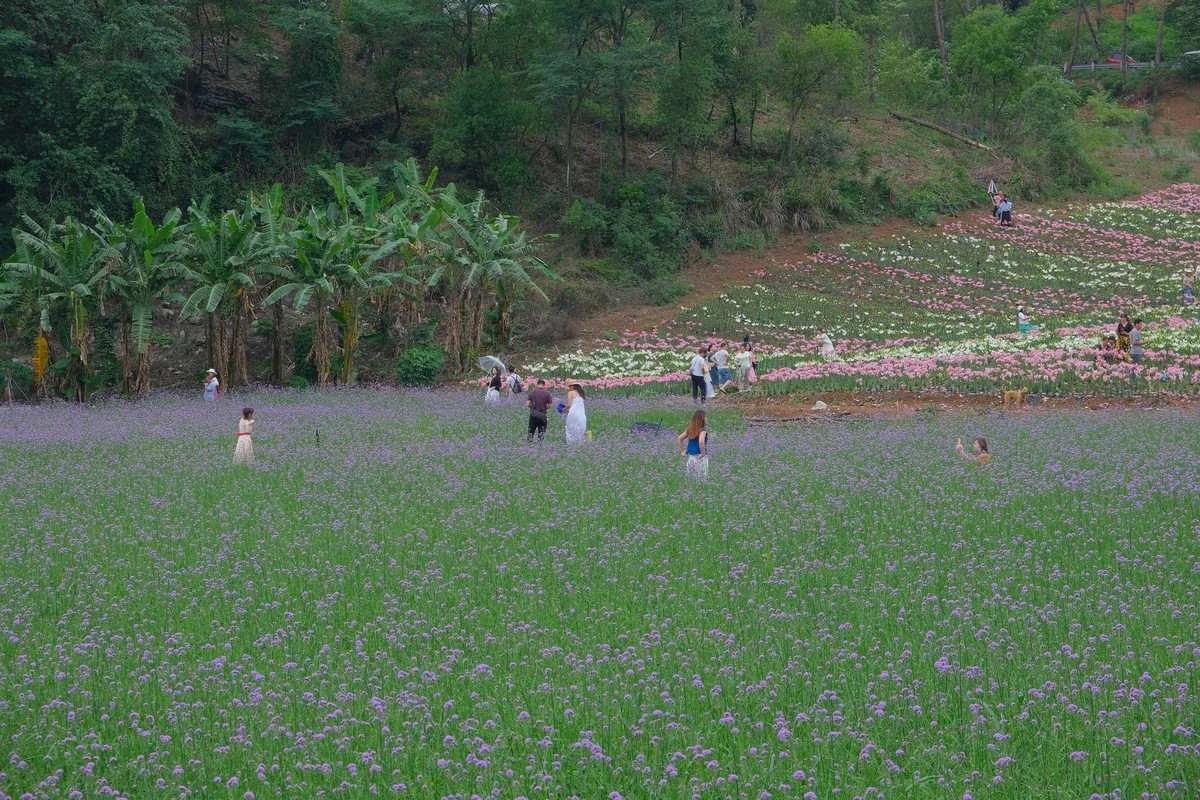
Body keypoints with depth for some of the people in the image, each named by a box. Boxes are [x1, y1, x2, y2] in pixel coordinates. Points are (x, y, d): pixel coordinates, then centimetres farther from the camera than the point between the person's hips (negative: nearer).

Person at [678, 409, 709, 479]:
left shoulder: (691, 429, 7)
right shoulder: (702, 430, -14)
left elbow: (680, 438, 14)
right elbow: (701, 441, -32)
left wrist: (682, 451, 18)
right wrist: (703, 453, -20)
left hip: (690, 457, 7)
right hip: (700, 459, -7)